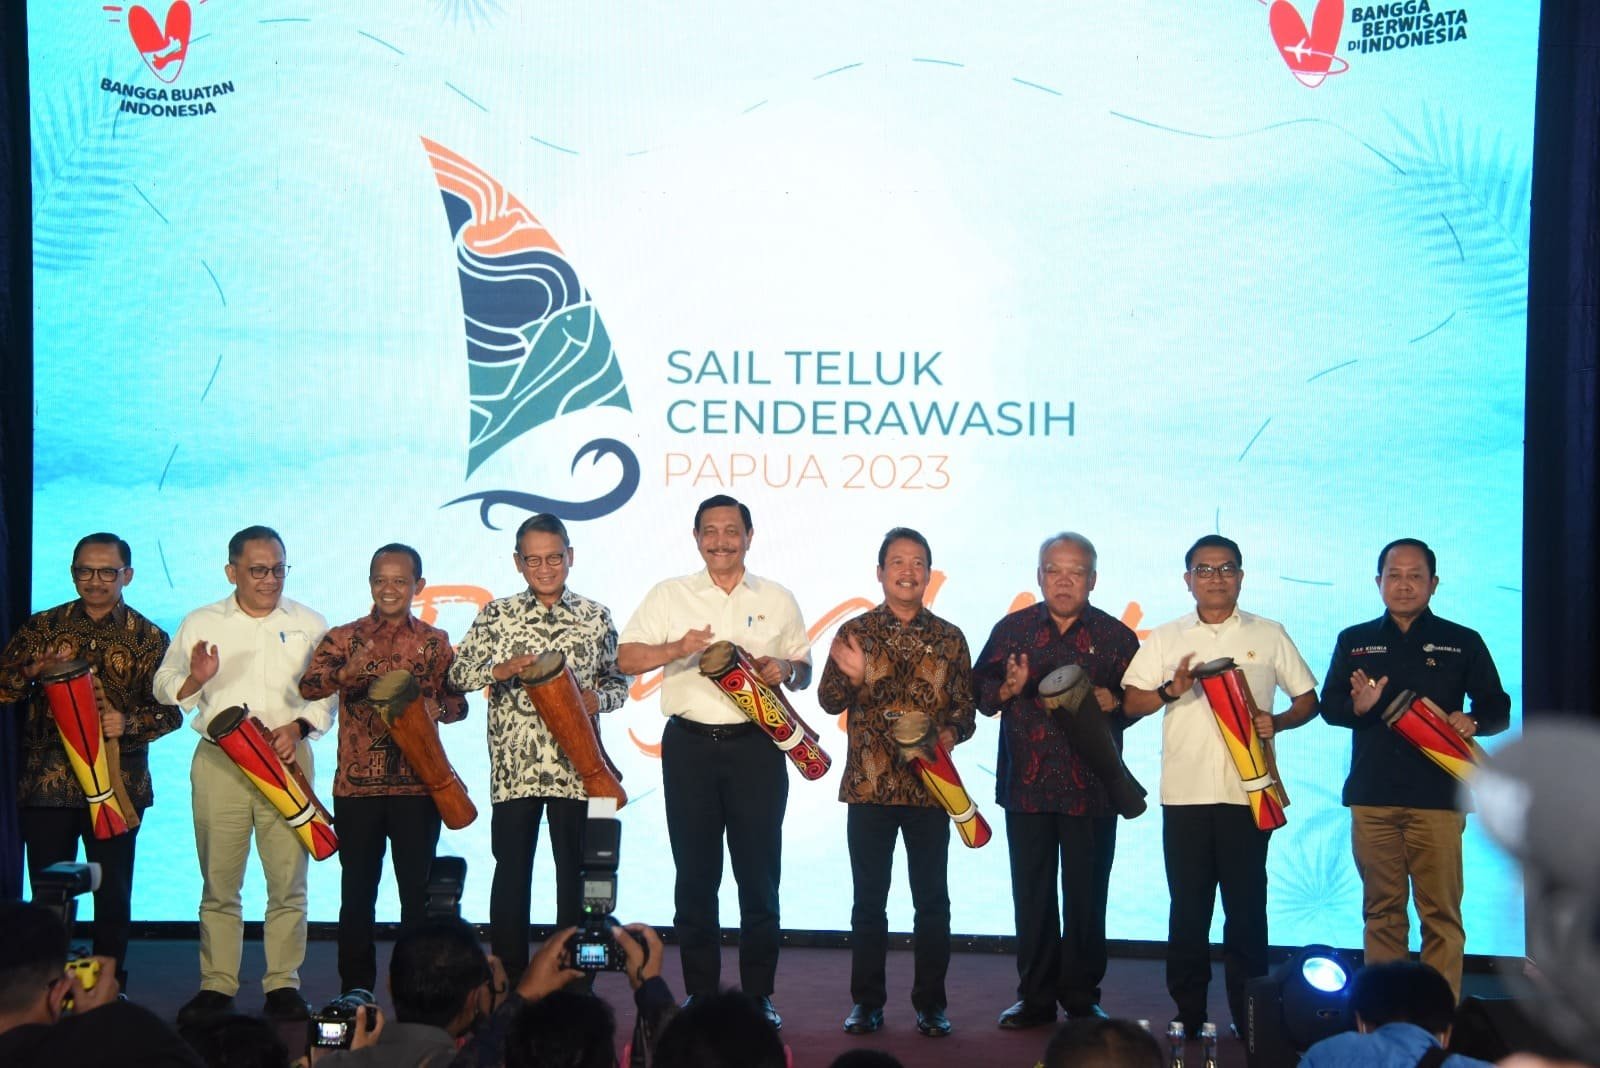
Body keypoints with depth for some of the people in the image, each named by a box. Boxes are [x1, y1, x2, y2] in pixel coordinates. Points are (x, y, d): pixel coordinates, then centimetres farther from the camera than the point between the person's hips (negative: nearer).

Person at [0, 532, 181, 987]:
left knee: (113, 893, 4)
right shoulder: (42, 626, 8)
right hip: (45, 782, 1)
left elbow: (170, 709, 0)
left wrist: (129, 722, -20)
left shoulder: (149, 638, 5)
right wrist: (37, 668, -16)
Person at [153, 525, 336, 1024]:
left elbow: (330, 693, 6)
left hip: (286, 761, 0)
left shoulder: (309, 624, 9)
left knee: (288, 880, -2)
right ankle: (216, 985, 11)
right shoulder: (200, 623, 10)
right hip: (218, 763, 0)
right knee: (218, 881, 2)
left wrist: (298, 726, -12)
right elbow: (164, 686, 7)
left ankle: (283, 983, 7)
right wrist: (194, 679, -14)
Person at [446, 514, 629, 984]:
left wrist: (598, 699, -11)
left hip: (574, 765, 1)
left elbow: (619, 681, 10)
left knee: (574, 871, 5)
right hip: (513, 765, 0)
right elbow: (457, 673, 0)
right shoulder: (496, 615, 4)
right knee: (512, 870, 4)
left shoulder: (595, 617, 6)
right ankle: (509, 976, 13)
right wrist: (500, 670, -18)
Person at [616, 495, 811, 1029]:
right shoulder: (669, 595, 7)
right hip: (690, 748, 0)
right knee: (695, 874, 4)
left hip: (756, 746, 0)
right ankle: (700, 993, 13)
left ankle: (759, 994, 10)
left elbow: (804, 671, 14)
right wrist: (677, 648, -16)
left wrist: (786, 670, -9)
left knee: (759, 873, 0)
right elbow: (626, 658, 1)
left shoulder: (777, 600, 10)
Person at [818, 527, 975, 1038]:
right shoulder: (855, 632, 4)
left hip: (931, 785, 1)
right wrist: (851, 677, -20)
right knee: (869, 898, 5)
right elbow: (829, 702, 0)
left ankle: (931, 1004, 12)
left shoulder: (949, 638, 7)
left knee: (932, 899, 4)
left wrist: (950, 734, -14)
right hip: (869, 785, -1)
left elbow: (966, 708, 7)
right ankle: (866, 1002, 13)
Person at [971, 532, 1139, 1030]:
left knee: (1086, 896, 2)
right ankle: (1035, 996, 15)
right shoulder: (1012, 629, 9)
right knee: (1031, 895, 5)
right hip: (1026, 784, 1)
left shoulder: (1116, 636, 6)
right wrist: (1008, 687, -13)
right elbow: (981, 691, 7)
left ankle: (1082, 997, 14)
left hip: (1091, 788, -1)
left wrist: (1112, 702, -15)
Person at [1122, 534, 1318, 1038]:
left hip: (1247, 791, -1)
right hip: (1184, 792, 1)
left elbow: (1308, 699, 10)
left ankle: (1249, 1016, 8)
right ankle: (1188, 1014, 13)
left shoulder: (1269, 635, 8)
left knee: (1246, 906, 0)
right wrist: (1171, 690, -11)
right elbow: (1131, 703, 7)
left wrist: (1277, 722, -10)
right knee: (1187, 907, 5)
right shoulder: (1165, 638, 10)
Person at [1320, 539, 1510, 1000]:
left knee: (1442, 913, -4)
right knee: (1382, 911, 5)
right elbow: (1328, 705, 13)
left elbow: (1498, 709, 10)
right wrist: (1358, 706, -9)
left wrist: (1472, 721, -12)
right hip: (1372, 797, 2)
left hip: (1438, 797, -2)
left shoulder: (1463, 643, 8)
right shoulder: (1353, 641, 13)